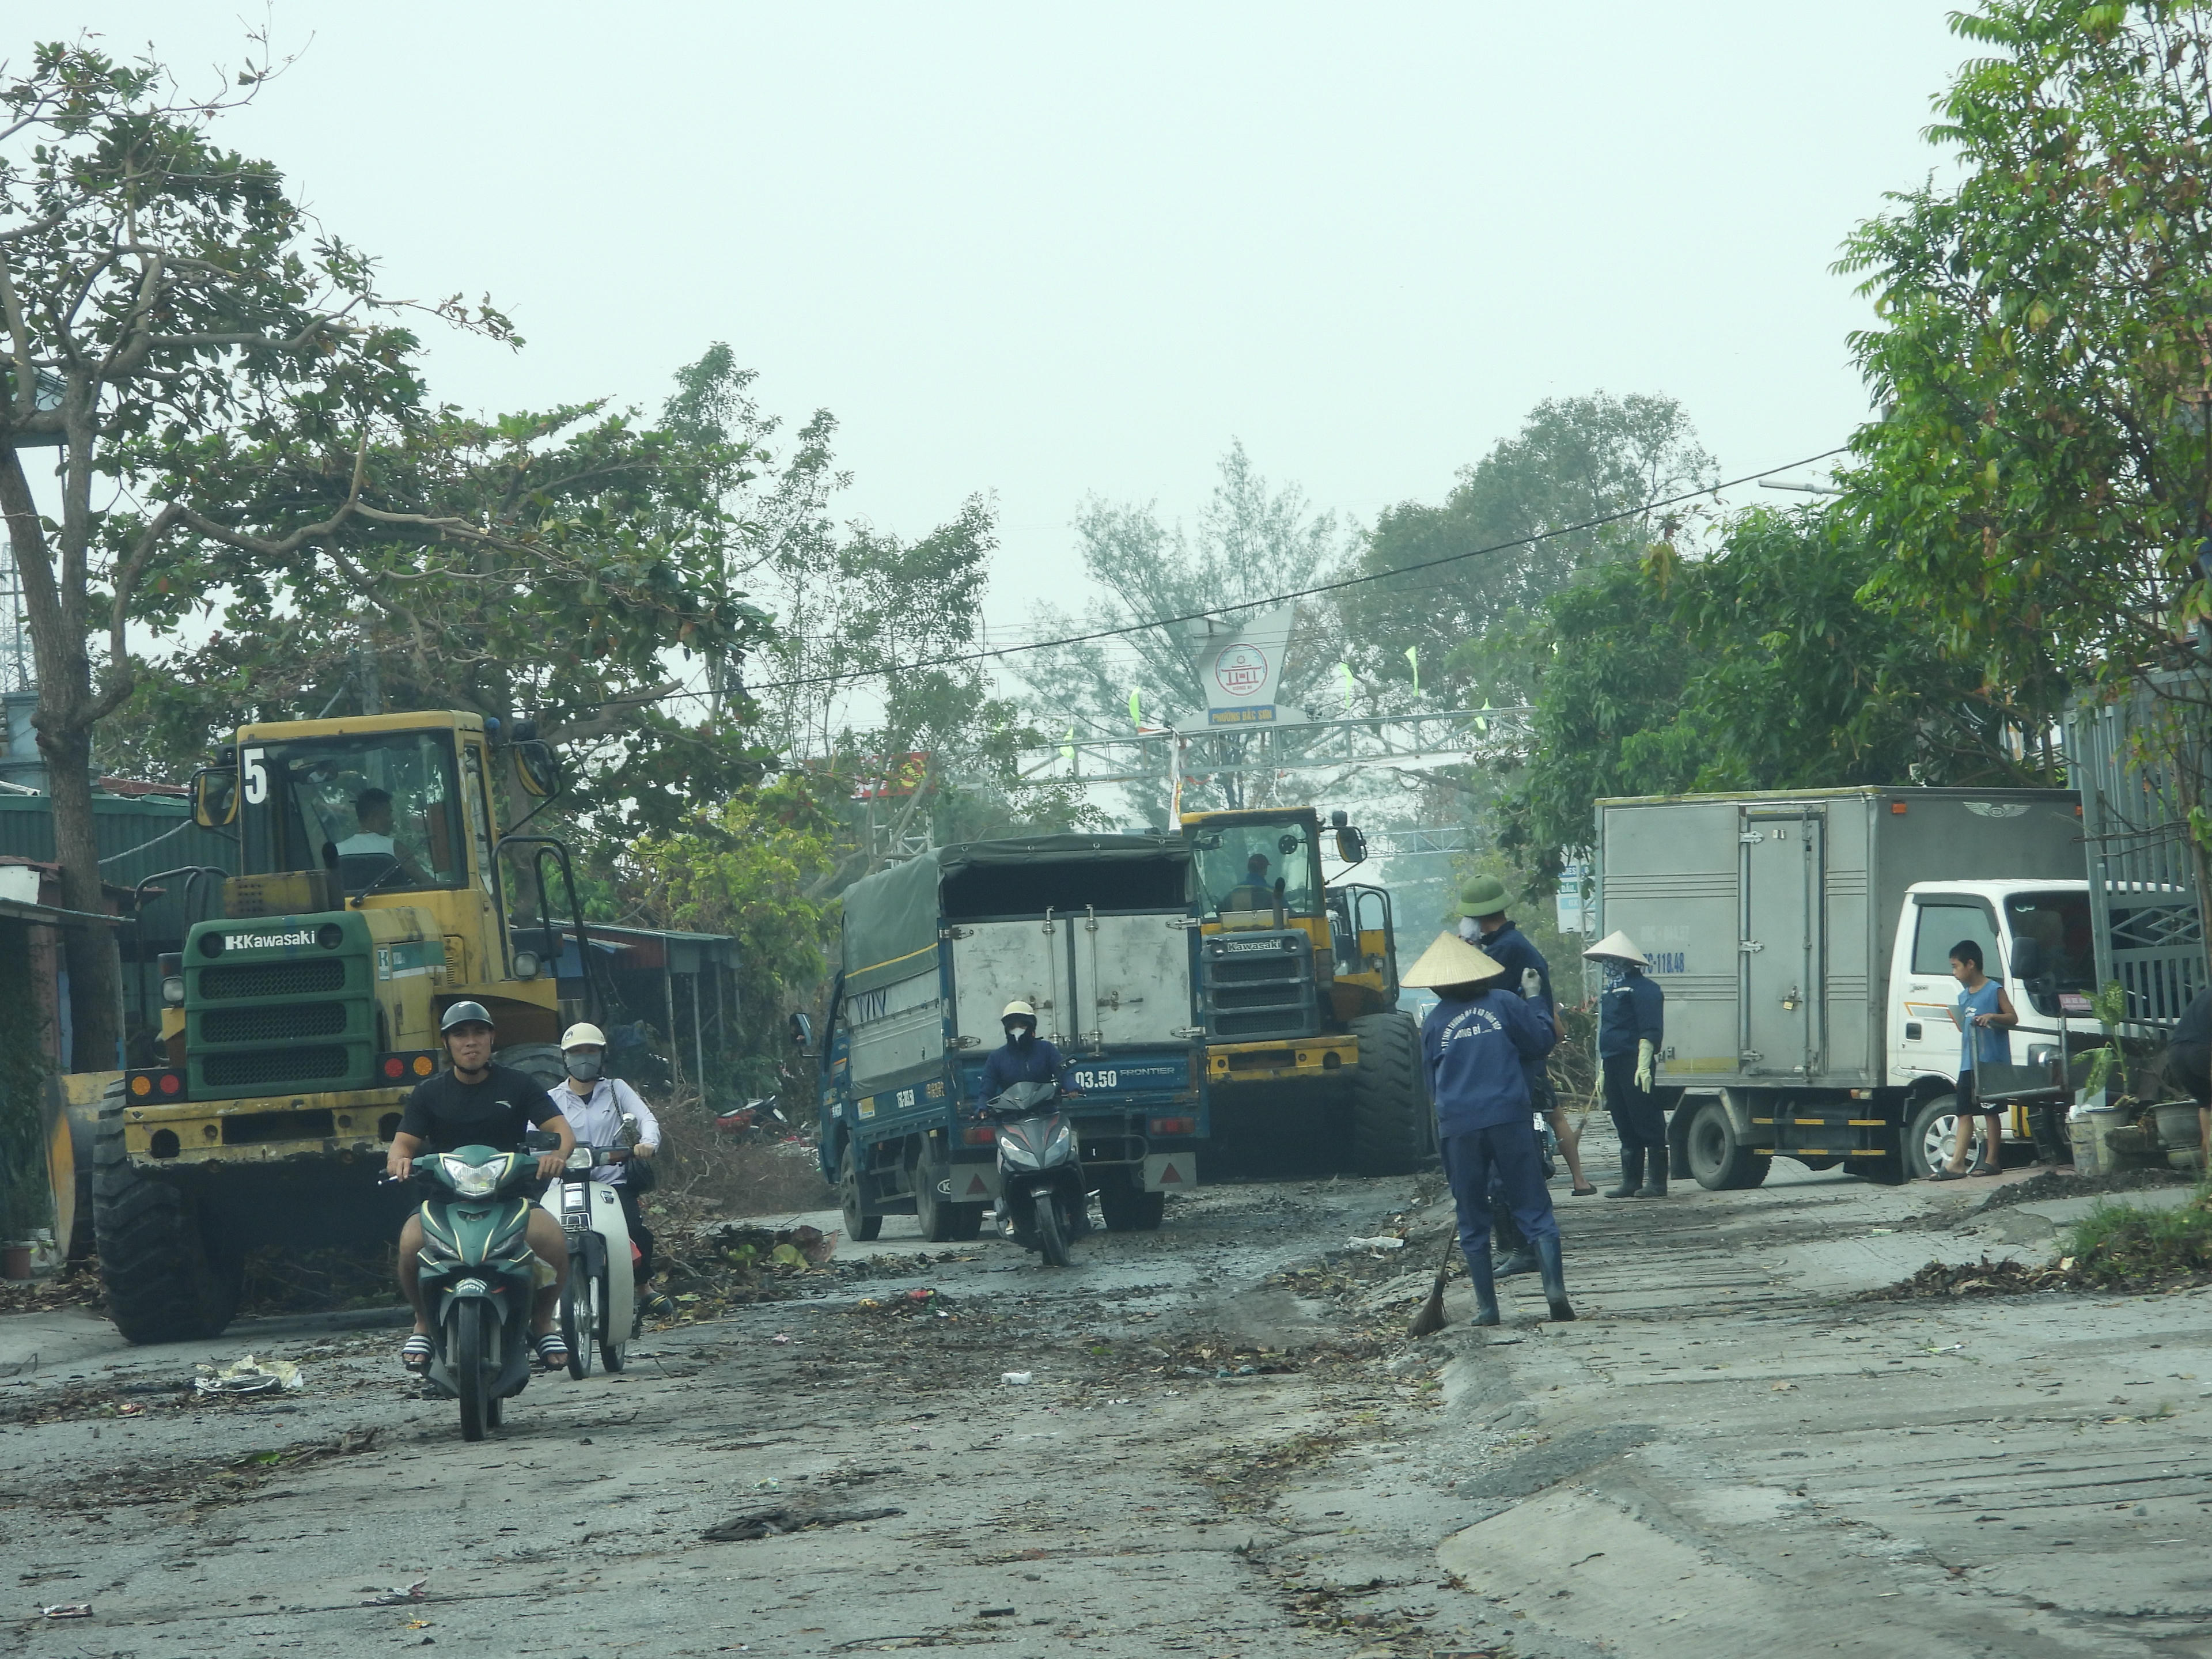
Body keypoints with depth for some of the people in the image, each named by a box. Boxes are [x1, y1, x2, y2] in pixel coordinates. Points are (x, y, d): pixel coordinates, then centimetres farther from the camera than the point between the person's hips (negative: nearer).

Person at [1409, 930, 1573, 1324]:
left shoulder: (1434, 1022, 5)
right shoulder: (1505, 1003, 0)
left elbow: (1432, 1083, 13)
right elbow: (1541, 1042, 9)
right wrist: (1535, 1003, 25)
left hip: (1458, 1128, 1)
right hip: (1509, 1119, -1)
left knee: (1473, 1221, 10)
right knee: (1534, 1210, 3)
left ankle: (1487, 1307, 9)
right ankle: (1555, 1289, -12)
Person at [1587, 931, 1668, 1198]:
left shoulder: (1641, 988, -8)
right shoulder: (1609, 991, 21)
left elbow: (1650, 1031, -15)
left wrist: (1643, 1066, -23)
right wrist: (1602, 1072, 25)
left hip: (1634, 1064, -10)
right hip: (1613, 1065, 10)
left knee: (1648, 1125, -7)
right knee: (1626, 1128, 12)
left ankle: (1656, 1182, -6)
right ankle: (1631, 1182, 15)